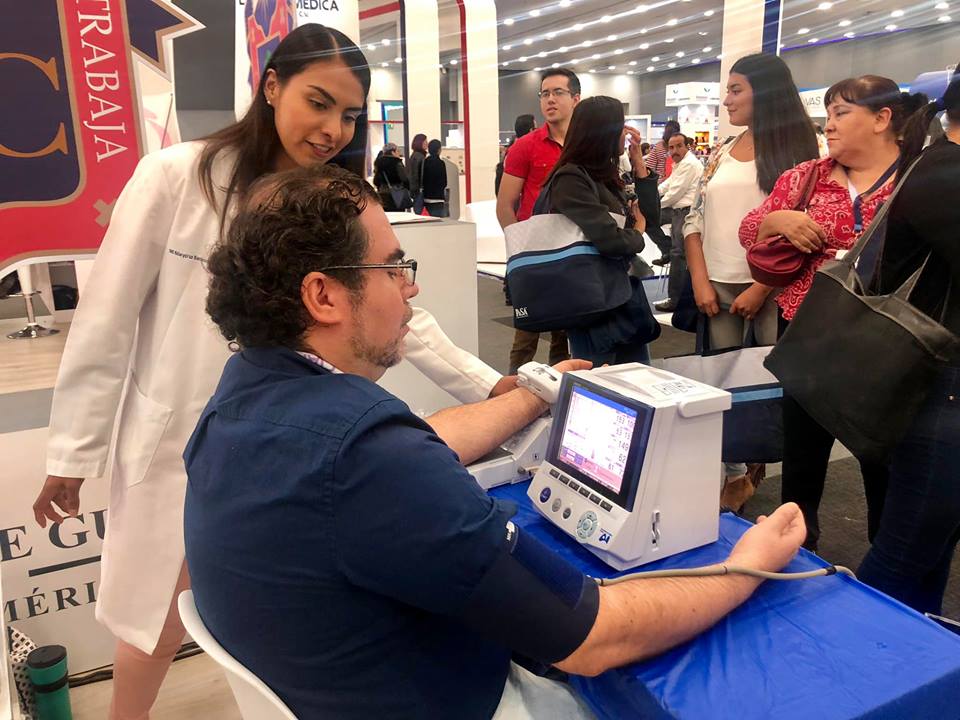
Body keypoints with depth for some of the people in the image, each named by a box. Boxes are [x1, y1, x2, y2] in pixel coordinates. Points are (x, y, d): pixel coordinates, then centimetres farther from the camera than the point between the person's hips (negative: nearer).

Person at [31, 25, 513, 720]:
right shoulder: (175, 176, -13)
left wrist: (486, 384, -11)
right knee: (162, 616, 15)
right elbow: (107, 320, -9)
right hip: (178, 442, -2)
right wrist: (72, 453, -5)